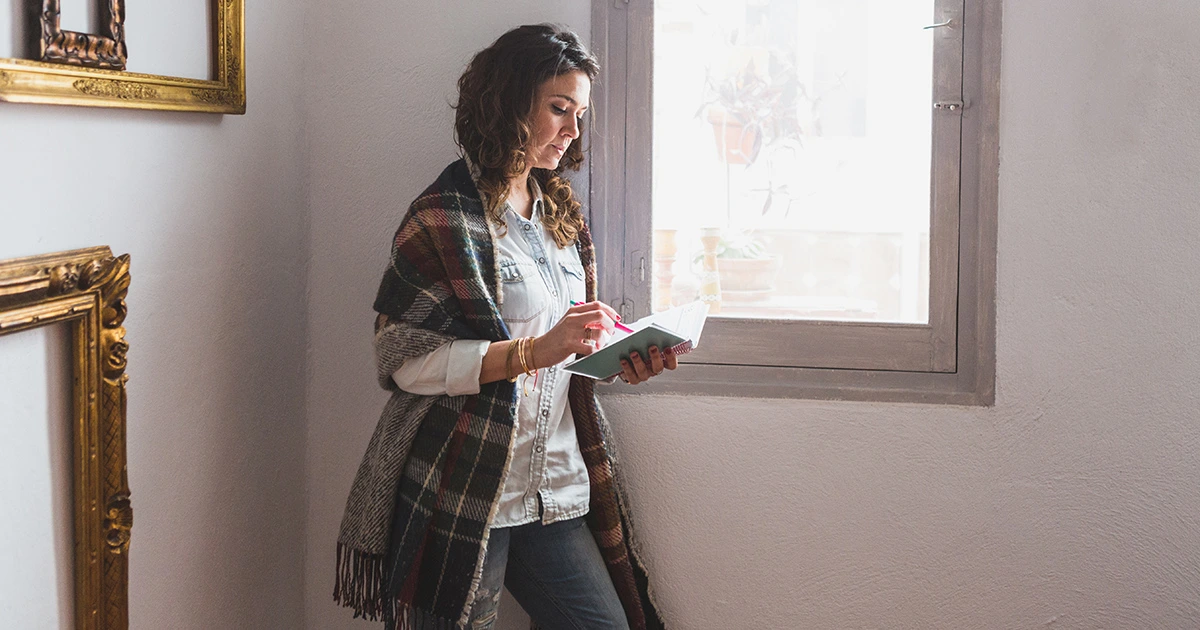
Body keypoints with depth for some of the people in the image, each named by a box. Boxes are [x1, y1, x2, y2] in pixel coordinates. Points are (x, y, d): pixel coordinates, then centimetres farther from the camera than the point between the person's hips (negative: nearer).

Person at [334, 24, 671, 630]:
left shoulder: (561, 214, 16)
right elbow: (403, 360, -16)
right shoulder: (446, 216, -8)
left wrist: (618, 359, 2)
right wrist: (535, 351, -23)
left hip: (555, 490, 7)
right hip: (459, 499, -6)